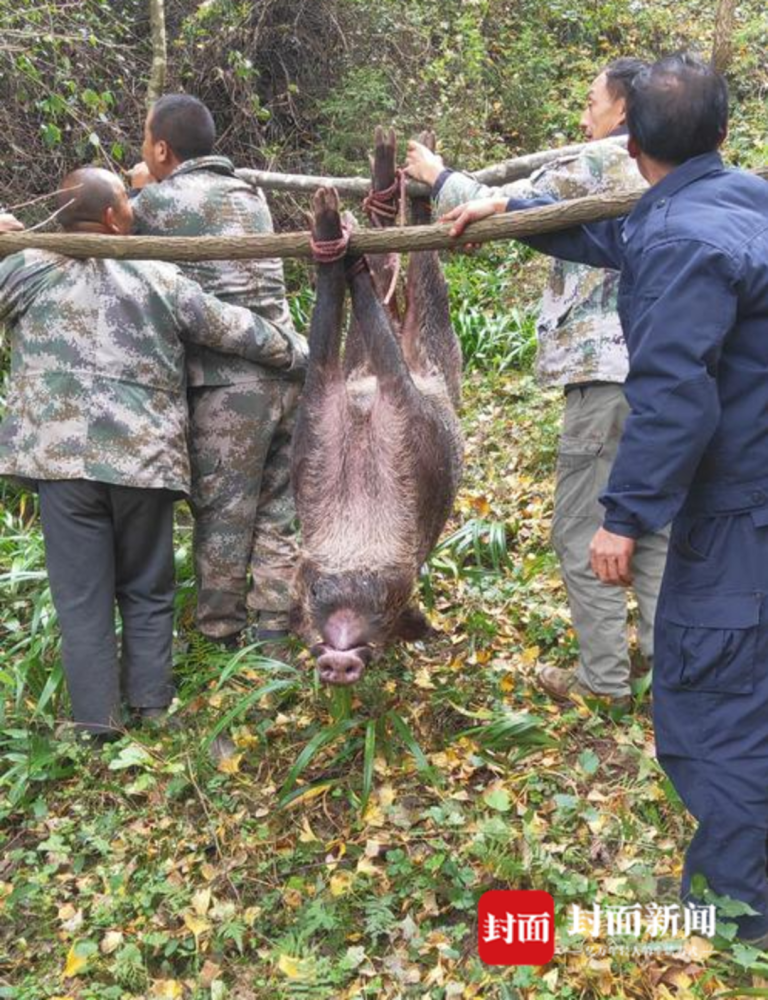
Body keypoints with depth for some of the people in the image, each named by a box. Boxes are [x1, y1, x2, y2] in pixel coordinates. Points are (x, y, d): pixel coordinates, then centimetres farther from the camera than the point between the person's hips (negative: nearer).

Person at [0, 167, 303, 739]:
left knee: (82, 595, 7)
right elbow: (240, 331, 8)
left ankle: (97, 720, 12)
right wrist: (299, 356, 24)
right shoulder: (161, 279, 2)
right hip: (145, 457, 0)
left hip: (62, 457, 0)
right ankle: (150, 705, 22)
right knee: (147, 590, 15)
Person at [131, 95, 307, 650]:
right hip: (290, 365, 7)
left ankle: (219, 635, 15)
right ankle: (274, 627, 20)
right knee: (279, 510, 12)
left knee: (222, 513, 4)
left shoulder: (160, 201, -2)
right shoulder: (250, 194, 17)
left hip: (230, 380, -6)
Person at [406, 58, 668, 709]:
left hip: (607, 370, -8)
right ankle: (664, 657, 23)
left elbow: (498, 205, -1)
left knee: (582, 531, 0)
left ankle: (605, 678, 6)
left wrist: (437, 176, 15)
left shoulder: (599, 162, -6)